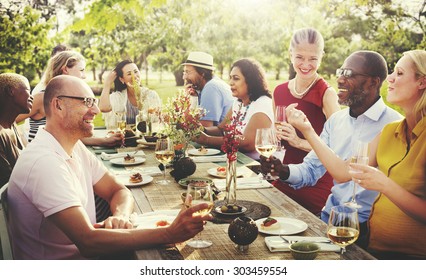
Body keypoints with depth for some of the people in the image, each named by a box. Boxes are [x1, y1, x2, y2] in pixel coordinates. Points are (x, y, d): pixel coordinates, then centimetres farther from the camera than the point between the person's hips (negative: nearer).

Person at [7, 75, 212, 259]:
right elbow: (88, 242, -30)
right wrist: (170, 234, -33)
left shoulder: (75, 147, 5)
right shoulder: (44, 161, -25)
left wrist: (120, 216, -18)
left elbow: (119, 191, 6)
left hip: (83, 257, 8)